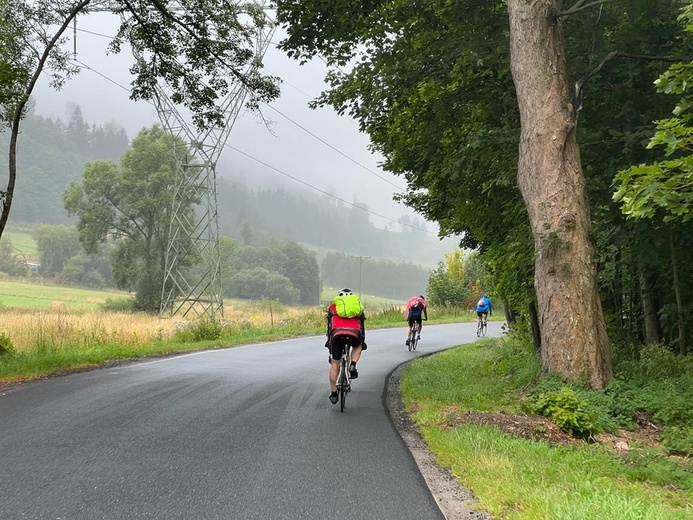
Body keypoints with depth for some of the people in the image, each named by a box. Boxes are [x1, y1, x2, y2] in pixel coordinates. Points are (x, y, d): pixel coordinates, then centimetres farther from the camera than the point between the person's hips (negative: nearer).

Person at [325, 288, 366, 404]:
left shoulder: (333, 305, 29)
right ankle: (353, 365, 10)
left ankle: (333, 393, 14)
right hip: (354, 333, 1)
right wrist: (363, 342, 46)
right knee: (358, 346, 36)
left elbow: (329, 322, 31)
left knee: (335, 364, 12)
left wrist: (328, 340, 40)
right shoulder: (358, 305, 31)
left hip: (337, 333, -1)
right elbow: (362, 324, 36)